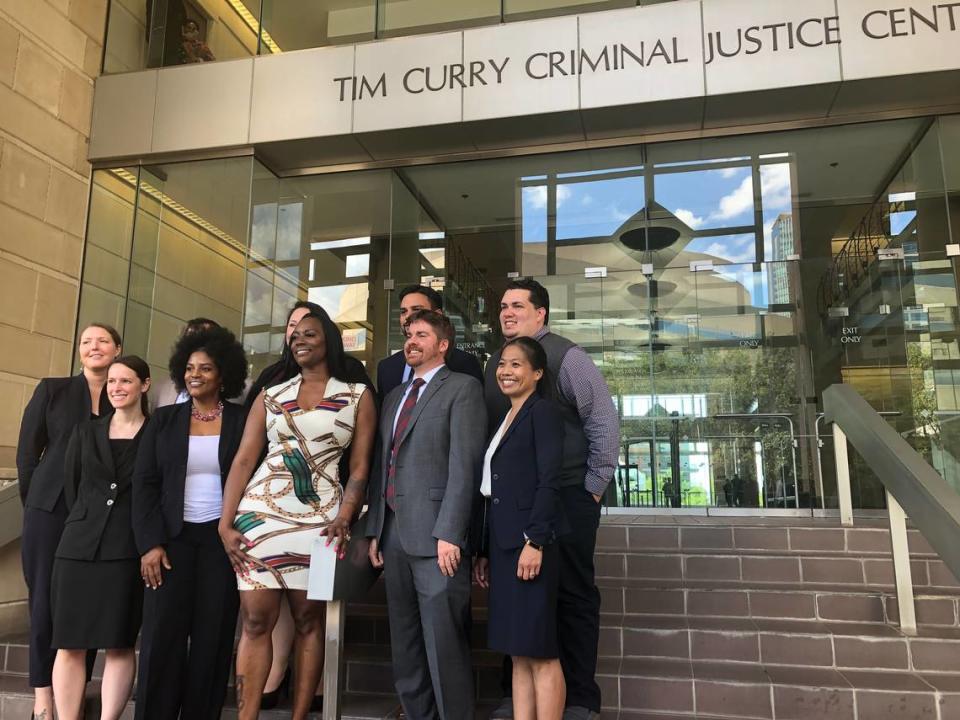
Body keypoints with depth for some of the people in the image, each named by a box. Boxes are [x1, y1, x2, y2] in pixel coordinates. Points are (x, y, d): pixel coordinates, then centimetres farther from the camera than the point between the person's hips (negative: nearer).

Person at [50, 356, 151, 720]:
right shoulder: (86, 432, 11)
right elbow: (70, 488, 13)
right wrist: (86, 526, 8)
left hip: (128, 550, -3)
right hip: (80, 546, 3)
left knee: (120, 645, 0)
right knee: (69, 645, 3)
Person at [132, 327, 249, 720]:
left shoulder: (243, 421, 2)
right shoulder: (164, 420, 7)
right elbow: (144, 484, 3)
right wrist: (150, 543, -6)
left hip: (222, 539, -1)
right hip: (172, 538, 1)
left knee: (212, 640, 4)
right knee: (161, 638, 1)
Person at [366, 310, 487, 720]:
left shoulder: (462, 388, -1)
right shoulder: (394, 396, 21)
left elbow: (464, 465, -11)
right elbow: (382, 466, 18)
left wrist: (449, 533, -18)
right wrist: (375, 531, 11)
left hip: (435, 535, -7)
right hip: (394, 534, 7)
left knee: (443, 647, -3)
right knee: (405, 649, 14)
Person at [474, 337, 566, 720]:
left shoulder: (543, 412, -3)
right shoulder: (504, 421, 19)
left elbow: (549, 482, -12)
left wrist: (535, 542, -20)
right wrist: (485, 552, 15)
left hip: (529, 542, -8)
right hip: (503, 544, 8)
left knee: (540, 651, -2)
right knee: (519, 654, 9)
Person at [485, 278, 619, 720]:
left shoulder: (566, 357, -6)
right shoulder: (495, 364, 11)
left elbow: (604, 422, -8)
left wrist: (593, 487, -9)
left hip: (566, 497, -5)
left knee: (573, 595, 4)